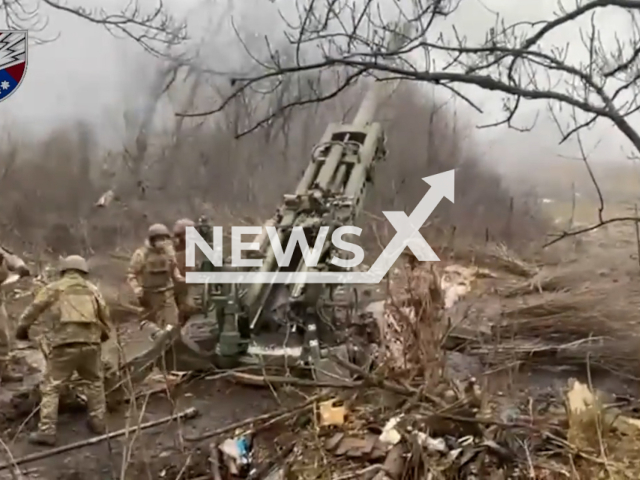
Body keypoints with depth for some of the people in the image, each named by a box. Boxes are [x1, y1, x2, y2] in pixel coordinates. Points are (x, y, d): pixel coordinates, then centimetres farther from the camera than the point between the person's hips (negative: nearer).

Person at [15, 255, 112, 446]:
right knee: (94, 383, 21)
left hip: (64, 344, -3)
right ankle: (98, 422, 26)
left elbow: (33, 310, 9)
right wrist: (104, 336, 36)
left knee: (50, 387, 6)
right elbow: (105, 316, 19)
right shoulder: (93, 289, 18)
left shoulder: (54, 288, 10)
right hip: (90, 342, 3)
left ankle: (46, 431, 4)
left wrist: (21, 329, 24)